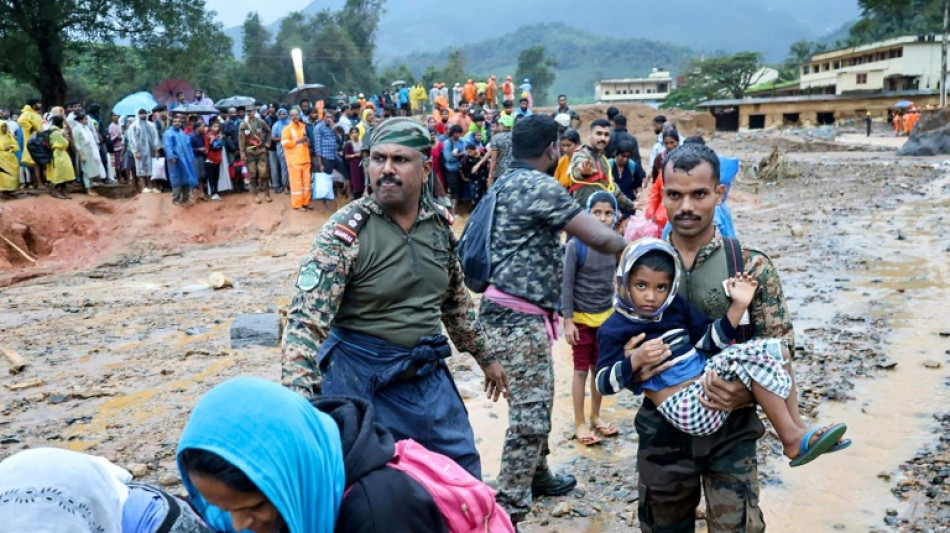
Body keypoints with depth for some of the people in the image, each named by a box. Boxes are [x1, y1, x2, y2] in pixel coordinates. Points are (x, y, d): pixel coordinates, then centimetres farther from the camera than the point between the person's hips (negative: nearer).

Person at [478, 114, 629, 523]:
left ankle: (537, 475, 39)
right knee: (529, 415, -6)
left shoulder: (507, 182, 14)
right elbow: (599, 238, -15)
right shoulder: (541, 186, -15)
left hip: (512, 312, 10)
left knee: (538, 401, 23)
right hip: (518, 318, -10)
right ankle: (508, 512, 0)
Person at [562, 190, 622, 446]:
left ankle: (595, 416, 30)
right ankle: (579, 423, 17)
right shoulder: (576, 245, -16)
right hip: (581, 318, -4)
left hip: (607, 316, 4)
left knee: (600, 368, 14)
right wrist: (567, 320, -15)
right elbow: (566, 285, -13)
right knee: (581, 369, 6)